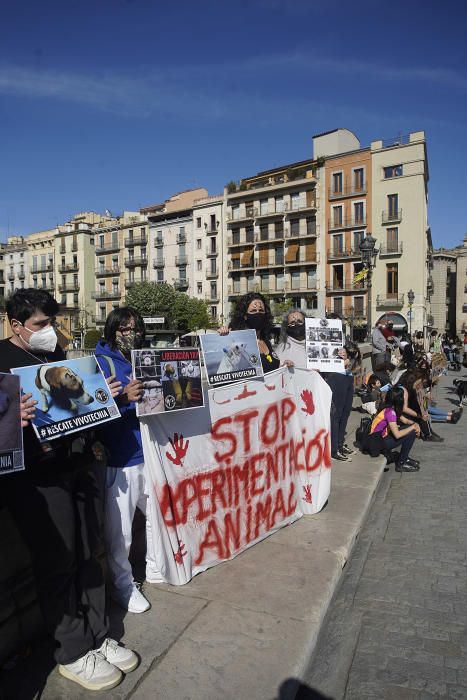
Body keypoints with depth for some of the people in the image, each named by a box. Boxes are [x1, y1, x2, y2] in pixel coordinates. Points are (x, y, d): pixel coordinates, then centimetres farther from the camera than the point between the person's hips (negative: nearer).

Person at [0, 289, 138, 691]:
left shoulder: (57, 353, 13)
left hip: (83, 464, 7)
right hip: (38, 476, -6)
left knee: (89, 555, 15)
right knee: (58, 564, 6)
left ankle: (97, 638, 33)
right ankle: (73, 654, 26)